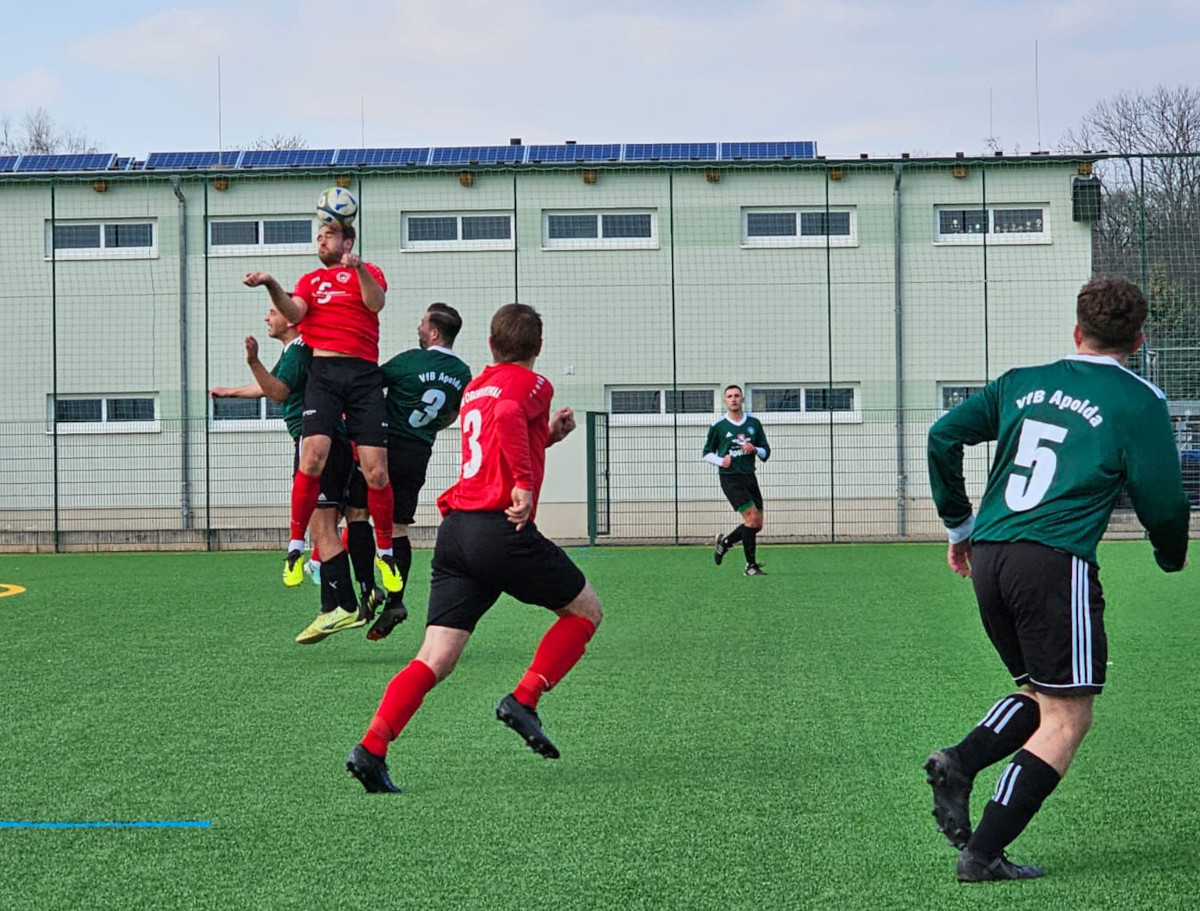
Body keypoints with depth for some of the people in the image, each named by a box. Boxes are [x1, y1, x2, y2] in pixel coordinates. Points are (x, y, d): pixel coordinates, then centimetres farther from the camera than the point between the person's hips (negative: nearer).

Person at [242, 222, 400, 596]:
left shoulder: (368, 271, 17)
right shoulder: (311, 280, 23)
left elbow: (376, 302, -4)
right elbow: (294, 313, 3)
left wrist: (359, 269, -20)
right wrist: (271, 285, -13)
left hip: (364, 373, -1)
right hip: (323, 371, 1)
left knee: (376, 470, -5)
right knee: (313, 454, -20)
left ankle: (385, 552, 11)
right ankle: (296, 546, -10)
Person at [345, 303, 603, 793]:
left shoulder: (473, 388, 24)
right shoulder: (531, 383, 1)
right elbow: (508, 415, -23)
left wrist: (548, 434, 31)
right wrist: (525, 483, -22)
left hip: (455, 529, 7)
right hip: (501, 531, -7)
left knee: (435, 658, 1)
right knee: (585, 610, 15)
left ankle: (371, 747, -15)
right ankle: (523, 700, 2)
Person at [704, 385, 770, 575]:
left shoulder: (754, 423, 7)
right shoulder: (717, 426, -2)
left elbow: (766, 451, 12)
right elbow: (707, 453, 8)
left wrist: (755, 449, -10)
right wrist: (721, 461, -12)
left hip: (749, 477, 5)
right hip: (730, 478, -5)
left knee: (757, 525, 4)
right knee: (752, 518, -16)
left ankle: (725, 541, 29)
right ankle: (751, 565, -8)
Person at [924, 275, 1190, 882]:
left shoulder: (1023, 383, 16)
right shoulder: (1139, 402, 2)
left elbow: (943, 435, 15)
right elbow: (1162, 500, -1)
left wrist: (959, 523, 25)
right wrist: (1171, 557, 21)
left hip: (988, 559, 6)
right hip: (1054, 563, -6)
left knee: (1041, 695, 21)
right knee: (1067, 719, 3)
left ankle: (960, 763, -5)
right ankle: (983, 853, -4)